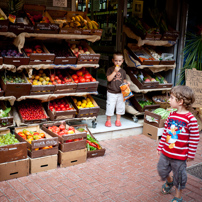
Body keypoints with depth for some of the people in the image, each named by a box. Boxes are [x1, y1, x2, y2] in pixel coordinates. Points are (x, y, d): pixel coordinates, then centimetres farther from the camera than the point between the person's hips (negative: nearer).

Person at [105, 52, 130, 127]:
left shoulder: (123, 71, 7)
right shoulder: (110, 69, -4)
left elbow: (124, 81, 13)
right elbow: (109, 79, -16)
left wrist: (127, 83, -8)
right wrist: (115, 71, -22)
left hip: (120, 93, 4)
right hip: (111, 93, -3)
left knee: (120, 106, 10)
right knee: (110, 106, 0)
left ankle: (118, 120, 25)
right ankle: (108, 120, 17)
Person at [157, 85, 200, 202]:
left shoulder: (190, 119, -20)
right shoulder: (171, 115, 0)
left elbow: (195, 138, -13)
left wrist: (191, 154, -9)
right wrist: (161, 146, 12)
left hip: (180, 155, -6)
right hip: (166, 152, 6)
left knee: (179, 177, 11)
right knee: (162, 171, 19)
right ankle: (169, 182, 51)